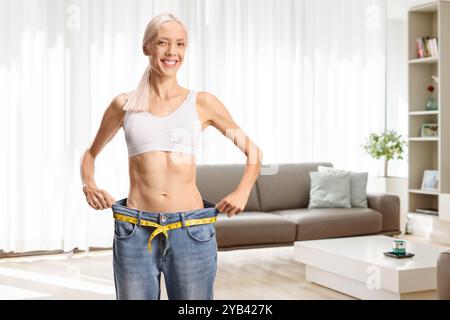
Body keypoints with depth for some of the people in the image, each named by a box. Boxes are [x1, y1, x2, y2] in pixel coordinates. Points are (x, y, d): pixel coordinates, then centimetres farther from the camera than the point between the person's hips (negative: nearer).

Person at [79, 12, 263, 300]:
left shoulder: (202, 103, 4)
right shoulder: (124, 104, 6)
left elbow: (253, 151, 12)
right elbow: (91, 154, 21)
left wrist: (242, 191, -4)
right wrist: (88, 185, 2)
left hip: (191, 232, 0)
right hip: (135, 233, 1)